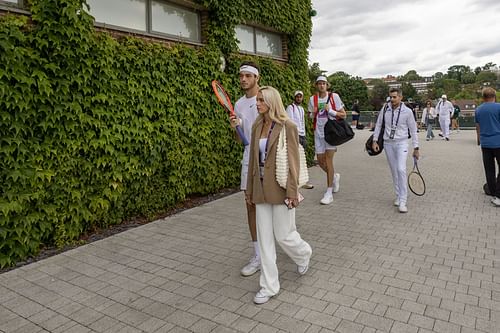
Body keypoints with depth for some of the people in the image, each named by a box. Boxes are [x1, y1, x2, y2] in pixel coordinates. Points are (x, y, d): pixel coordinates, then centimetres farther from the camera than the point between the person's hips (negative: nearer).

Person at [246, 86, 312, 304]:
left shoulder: (288, 127, -10)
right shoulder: (257, 126, 8)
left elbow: (293, 162, -11)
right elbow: (253, 160, 10)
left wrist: (292, 192, -15)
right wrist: (250, 190, 12)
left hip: (280, 189, -6)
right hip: (261, 190, 6)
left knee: (284, 235, 5)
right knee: (264, 238, 8)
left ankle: (303, 254, 40)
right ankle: (269, 286, 20)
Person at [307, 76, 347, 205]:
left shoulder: (334, 96, -5)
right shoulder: (312, 99, 4)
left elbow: (343, 115, -2)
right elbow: (310, 116, 15)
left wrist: (331, 111, -17)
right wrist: (313, 114, -8)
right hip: (318, 133, 4)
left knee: (328, 160, -11)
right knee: (320, 161, 6)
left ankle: (329, 193, -5)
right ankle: (335, 176, 38)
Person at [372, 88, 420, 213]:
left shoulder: (407, 111, -4)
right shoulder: (384, 110, 1)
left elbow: (413, 130, 2)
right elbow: (378, 125, 13)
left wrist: (415, 148, 2)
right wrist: (375, 140, 6)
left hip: (401, 143, -3)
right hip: (388, 143, 3)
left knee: (401, 170, -17)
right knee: (394, 171, 8)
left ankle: (402, 201, -12)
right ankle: (398, 196, 23)